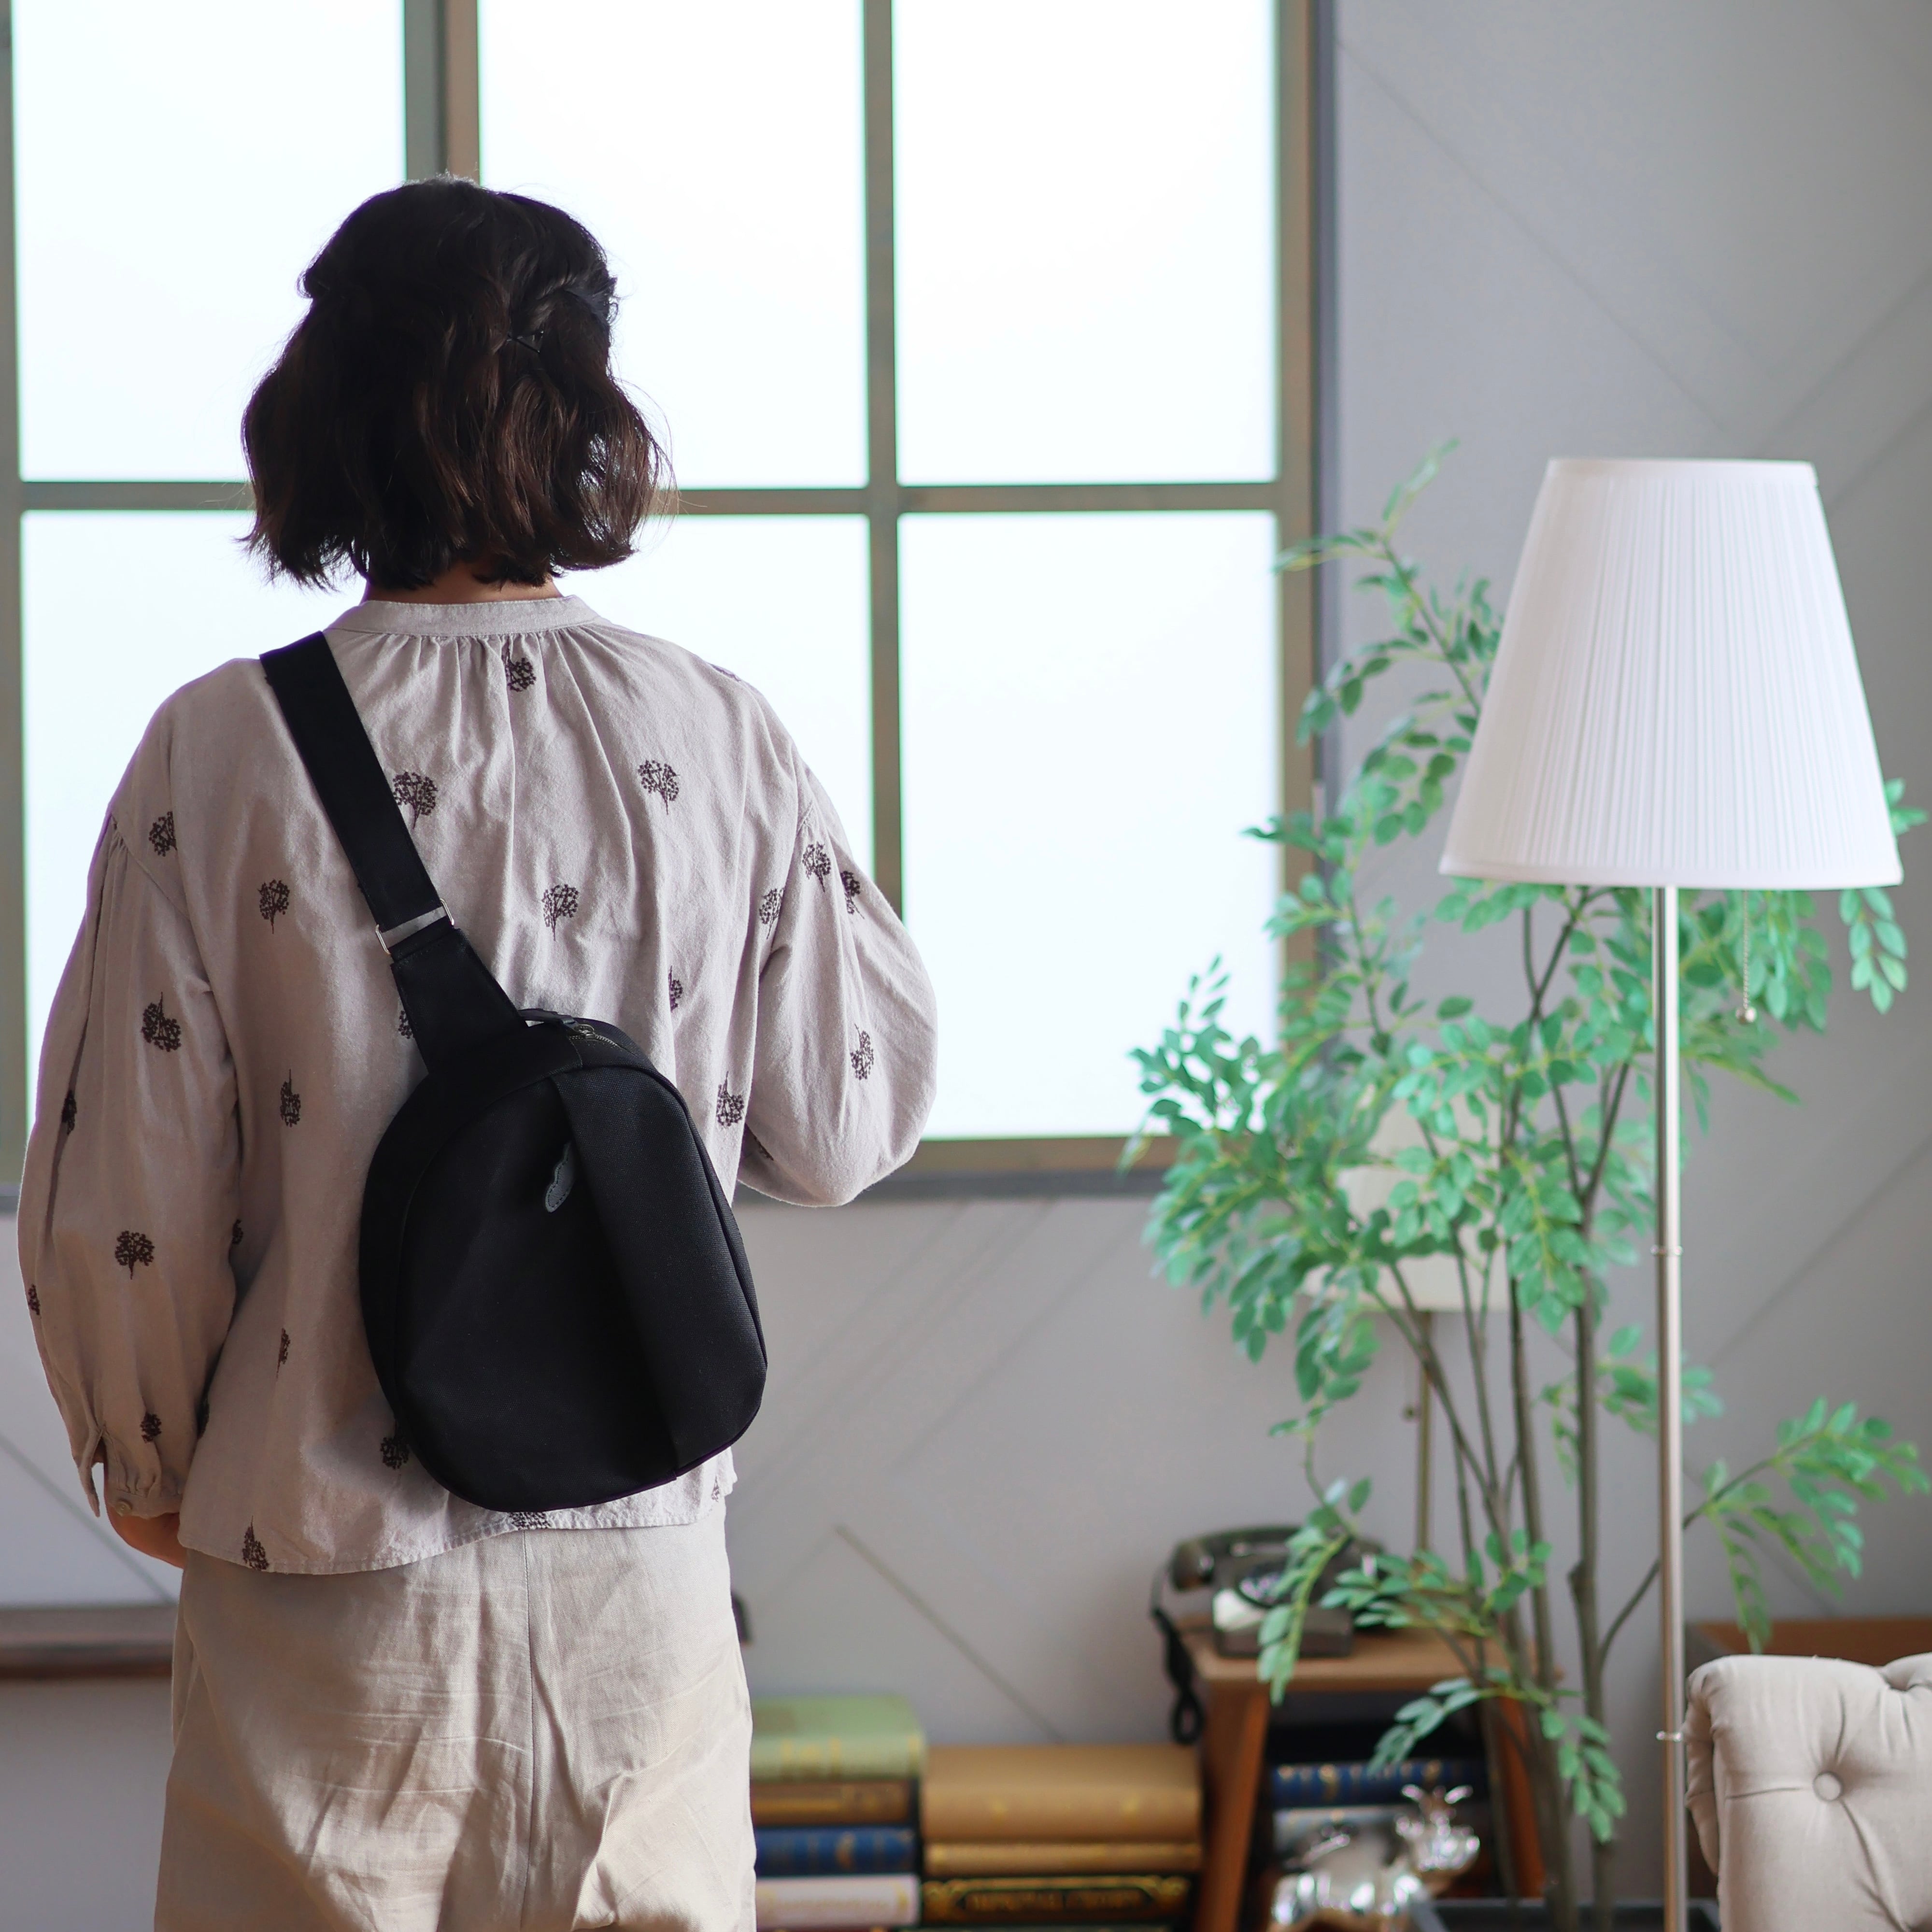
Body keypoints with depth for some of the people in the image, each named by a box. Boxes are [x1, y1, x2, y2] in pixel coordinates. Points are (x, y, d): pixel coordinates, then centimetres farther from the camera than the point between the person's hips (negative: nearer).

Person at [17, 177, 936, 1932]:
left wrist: (154, 1477, 9)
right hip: (642, 1554, 2)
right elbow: (847, 1129, 3)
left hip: (330, 1574, -2)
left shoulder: (226, 752, -10)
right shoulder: (719, 739, -3)